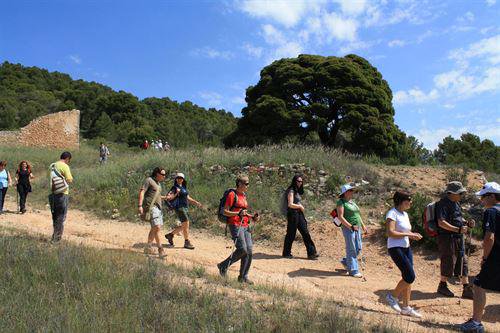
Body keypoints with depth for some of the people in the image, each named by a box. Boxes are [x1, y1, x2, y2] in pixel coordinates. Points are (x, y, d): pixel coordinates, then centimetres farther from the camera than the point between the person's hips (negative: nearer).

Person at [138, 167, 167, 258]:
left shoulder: (158, 183, 20)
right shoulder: (149, 180, -5)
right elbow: (141, 192, -13)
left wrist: (165, 197, 19)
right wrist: (140, 205, -22)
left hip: (158, 207, 9)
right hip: (151, 207, -9)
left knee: (154, 229, 10)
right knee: (157, 227, -16)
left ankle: (148, 248, 18)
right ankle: (160, 249, -12)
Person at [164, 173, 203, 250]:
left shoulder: (184, 187, 17)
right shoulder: (175, 188, -7)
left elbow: (188, 198, 24)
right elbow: (168, 197, -17)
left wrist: (196, 203, 16)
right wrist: (176, 193, -27)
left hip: (185, 208, 9)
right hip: (179, 207, -9)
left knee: (183, 226, 13)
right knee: (186, 225, -9)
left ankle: (170, 235, 28)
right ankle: (187, 242, 0)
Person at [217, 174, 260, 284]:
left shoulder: (244, 196, 18)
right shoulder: (232, 194, -6)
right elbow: (225, 212, -10)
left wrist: (252, 216, 12)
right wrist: (238, 213, -23)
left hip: (245, 226, 8)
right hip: (235, 225, -8)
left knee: (249, 251, 0)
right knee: (242, 249, -18)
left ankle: (243, 277, 11)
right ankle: (223, 266, 3)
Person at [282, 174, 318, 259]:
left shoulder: (297, 191, 17)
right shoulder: (291, 191, -11)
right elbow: (290, 204, -18)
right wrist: (300, 206, -7)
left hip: (299, 214, 9)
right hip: (293, 214, -9)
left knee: (305, 233, 5)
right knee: (291, 234, 2)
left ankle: (311, 253, 7)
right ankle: (286, 253, 16)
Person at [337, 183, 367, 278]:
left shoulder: (352, 202, 16)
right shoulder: (341, 202, -9)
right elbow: (340, 217, -17)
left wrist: (363, 225, 16)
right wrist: (351, 226, -22)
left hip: (357, 229, 8)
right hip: (348, 229, -8)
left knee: (358, 249, 11)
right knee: (351, 250, -1)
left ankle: (345, 261, 30)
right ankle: (353, 270, 8)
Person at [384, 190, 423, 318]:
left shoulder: (405, 214, 14)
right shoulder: (392, 213, -14)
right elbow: (390, 233, -23)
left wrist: (414, 235, 1)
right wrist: (408, 234, -18)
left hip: (406, 248, 9)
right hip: (396, 249, -9)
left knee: (408, 278, 9)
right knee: (410, 276, -11)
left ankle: (406, 308, 18)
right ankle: (392, 296, 9)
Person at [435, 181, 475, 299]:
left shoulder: (455, 203, 14)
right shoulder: (443, 204, -17)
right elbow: (441, 223, -25)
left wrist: (467, 223, 5)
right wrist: (458, 229, -28)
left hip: (458, 238, 9)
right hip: (447, 237, -9)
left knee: (462, 263, 11)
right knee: (449, 262, 1)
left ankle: (467, 289, 17)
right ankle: (442, 286, 19)